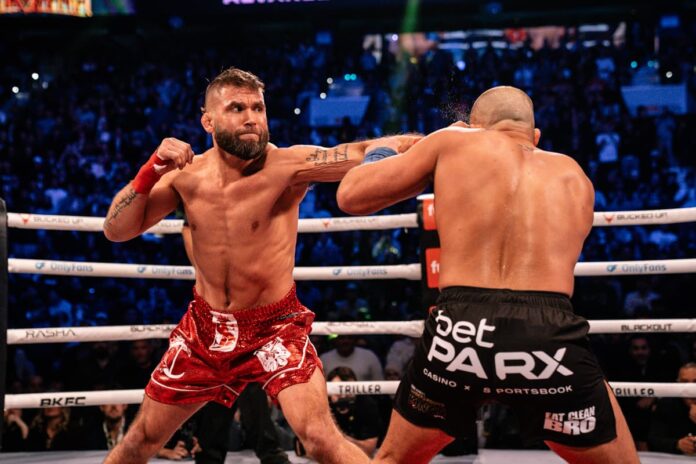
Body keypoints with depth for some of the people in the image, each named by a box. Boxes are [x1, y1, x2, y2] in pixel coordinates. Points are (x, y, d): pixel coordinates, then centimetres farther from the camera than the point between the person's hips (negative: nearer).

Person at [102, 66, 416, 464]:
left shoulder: (286, 165, -20)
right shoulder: (187, 173, -6)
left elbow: (365, 154, -35)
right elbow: (116, 230, -3)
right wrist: (152, 171, -18)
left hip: (275, 326, -4)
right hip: (204, 327, 5)